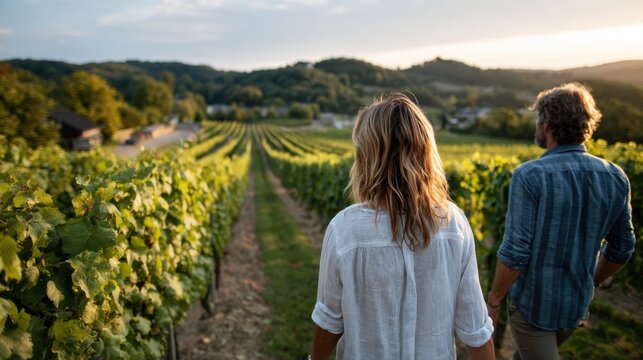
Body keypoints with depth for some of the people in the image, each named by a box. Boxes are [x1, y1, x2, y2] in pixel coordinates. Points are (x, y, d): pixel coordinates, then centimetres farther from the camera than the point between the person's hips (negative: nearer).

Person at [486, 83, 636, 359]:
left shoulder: (530, 176, -23)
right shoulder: (615, 178, -4)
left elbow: (515, 251, -24)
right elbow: (622, 248, 5)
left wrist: (494, 300, -10)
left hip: (533, 303, -6)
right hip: (577, 305, 6)